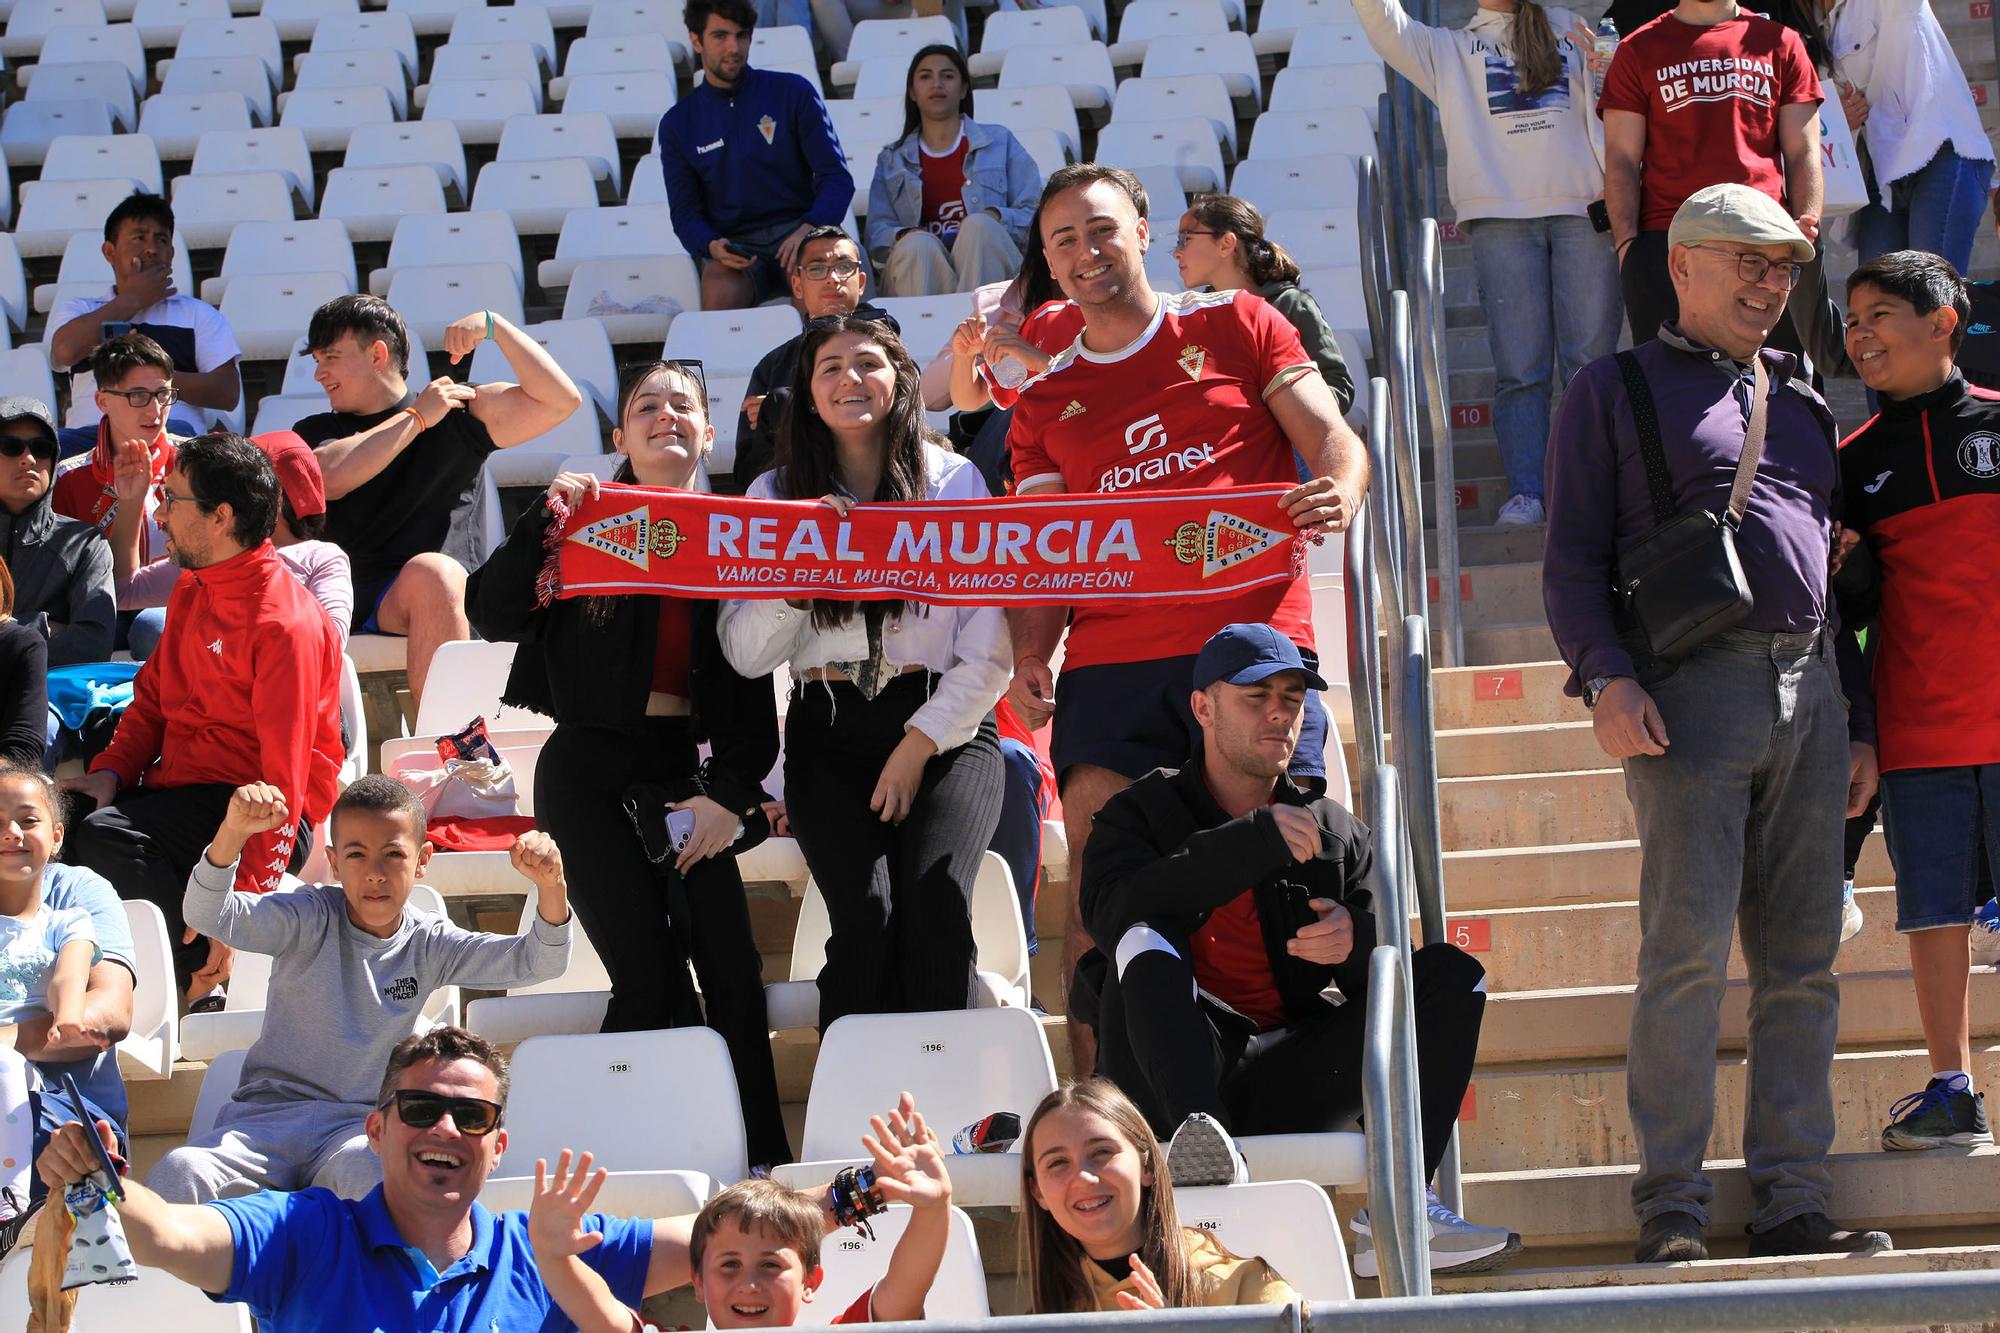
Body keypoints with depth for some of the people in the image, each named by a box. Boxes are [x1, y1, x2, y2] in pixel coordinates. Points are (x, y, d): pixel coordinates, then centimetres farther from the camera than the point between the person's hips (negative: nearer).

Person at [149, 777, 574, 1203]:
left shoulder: (428, 945, 7)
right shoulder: (311, 920, -1)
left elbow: (537, 962, 2)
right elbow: (206, 916, -16)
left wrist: (551, 885, -19)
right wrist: (233, 832, -36)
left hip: (363, 1124, 0)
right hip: (271, 1112, 0)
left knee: (371, 1171, -38)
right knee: (179, 1172, -30)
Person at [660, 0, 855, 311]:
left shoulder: (793, 92, 8)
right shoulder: (678, 123, 13)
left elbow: (837, 178, 3)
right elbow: (685, 212, 10)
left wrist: (808, 230, -18)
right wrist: (711, 247, -15)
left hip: (798, 229, -1)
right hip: (733, 242, 1)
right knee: (719, 291, -36)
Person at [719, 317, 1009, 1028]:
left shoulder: (957, 481, 5)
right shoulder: (776, 496, 11)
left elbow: (989, 652, 2)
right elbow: (746, 655, 4)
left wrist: (917, 749, -7)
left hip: (946, 727, -1)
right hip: (829, 730, 1)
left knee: (935, 907, -26)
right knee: (867, 915, -24)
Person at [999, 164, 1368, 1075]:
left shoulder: (1234, 326, 14)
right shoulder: (1045, 401, 19)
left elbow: (1332, 437, 7)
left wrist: (1338, 496, -16)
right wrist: (1030, 659, -3)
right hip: (1109, 665, 2)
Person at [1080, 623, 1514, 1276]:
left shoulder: (1336, 832, 21)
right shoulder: (1143, 812, 12)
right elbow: (1108, 909, -11)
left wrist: (1358, 938, -15)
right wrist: (1254, 843, -17)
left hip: (1284, 1085, 3)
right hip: (1173, 1072, -3)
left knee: (1452, 975, -10)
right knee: (1148, 939, -28)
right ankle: (1202, 1134, -52)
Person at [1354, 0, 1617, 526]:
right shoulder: (1448, 49, 21)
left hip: (1585, 207, 1)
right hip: (1502, 219, 0)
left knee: (1590, 362, -5)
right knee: (1519, 369, -8)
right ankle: (1525, 495, -12)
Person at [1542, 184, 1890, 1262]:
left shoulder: (1802, 403, 23)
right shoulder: (1617, 389, 8)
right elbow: (1573, 554, 1)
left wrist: (1858, 722, 17)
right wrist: (1605, 677, -14)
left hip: (1810, 694, 6)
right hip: (1691, 688, -5)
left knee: (1803, 961, 3)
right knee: (1687, 948, -12)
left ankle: (1791, 1202, 6)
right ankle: (1669, 1206, -8)